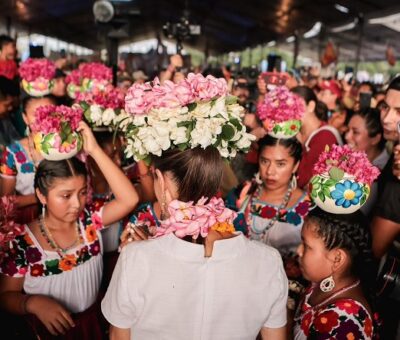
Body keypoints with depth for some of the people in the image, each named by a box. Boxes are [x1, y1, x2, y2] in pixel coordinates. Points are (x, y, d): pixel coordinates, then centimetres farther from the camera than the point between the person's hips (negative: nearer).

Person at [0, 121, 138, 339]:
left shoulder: (89, 220, -14)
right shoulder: (23, 243, -19)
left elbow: (129, 200, -30)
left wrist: (94, 150, -33)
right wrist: (34, 302, -32)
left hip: (93, 319, 3)